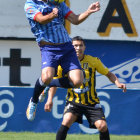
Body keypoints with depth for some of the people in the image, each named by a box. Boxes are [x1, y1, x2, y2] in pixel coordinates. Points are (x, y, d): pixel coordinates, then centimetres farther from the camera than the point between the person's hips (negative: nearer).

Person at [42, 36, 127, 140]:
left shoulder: (94, 61, -4)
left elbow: (109, 74, 8)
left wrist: (117, 83, -12)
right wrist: (50, 99, -7)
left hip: (92, 102, 1)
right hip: (73, 101, -1)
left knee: (103, 126, -15)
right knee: (66, 122, -27)